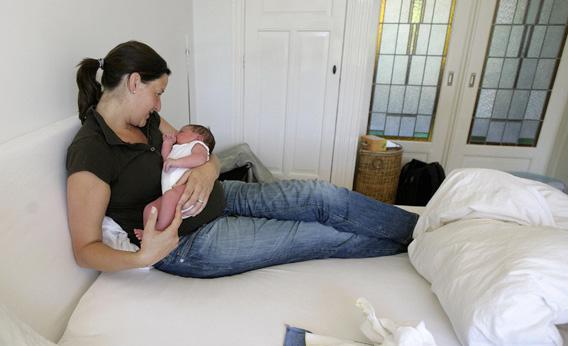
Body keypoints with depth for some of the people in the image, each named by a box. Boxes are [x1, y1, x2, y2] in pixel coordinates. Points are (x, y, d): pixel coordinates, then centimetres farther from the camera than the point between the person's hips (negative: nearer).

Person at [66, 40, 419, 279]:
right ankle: (417, 239, 18)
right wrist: (143, 257, -35)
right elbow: (85, 248, -16)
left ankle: (417, 225, 13)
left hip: (218, 197, 7)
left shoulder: (147, 119, 3)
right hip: (189, 244, -7)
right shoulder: (89, 153, -19)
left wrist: (208, 170, -18)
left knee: (325, 196, -7)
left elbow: (201, 152, 6)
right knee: (326, 237, -6)